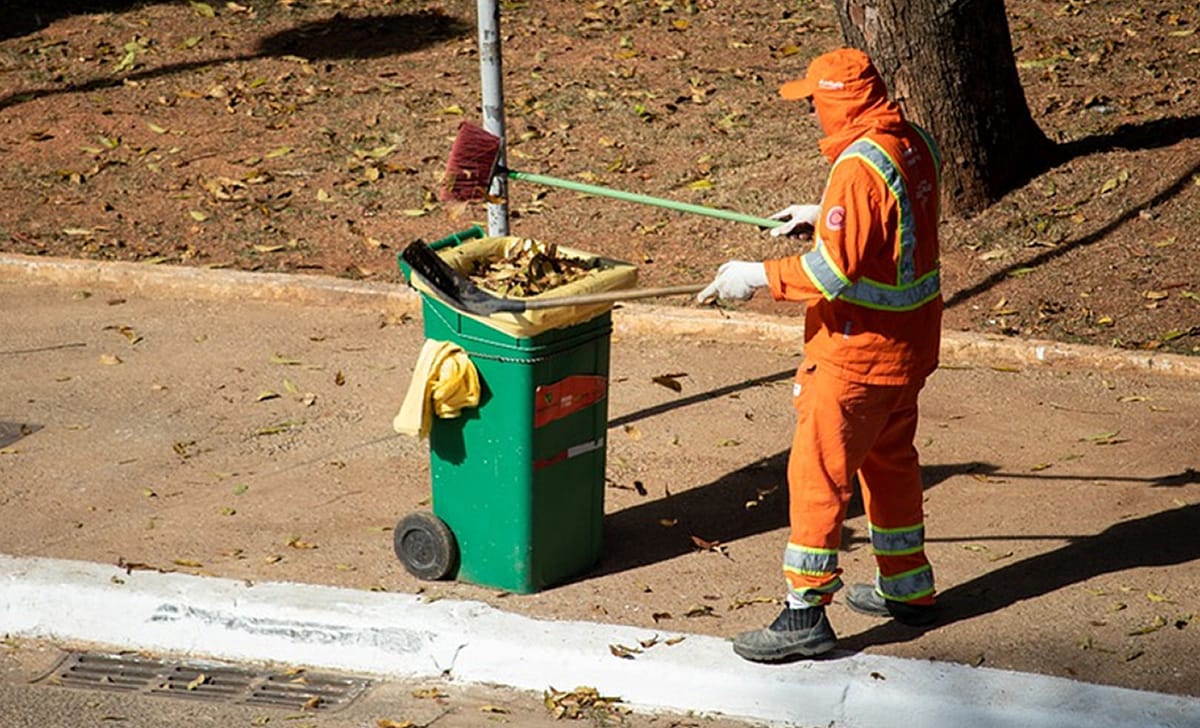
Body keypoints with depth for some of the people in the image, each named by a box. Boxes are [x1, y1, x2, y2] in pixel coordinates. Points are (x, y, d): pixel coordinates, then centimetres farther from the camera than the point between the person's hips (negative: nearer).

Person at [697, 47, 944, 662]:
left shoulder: (859, 167, -25)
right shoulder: (914, 144, 4)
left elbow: (833, 271, -27)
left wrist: (759, 276, -18)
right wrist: (823, 216, 17)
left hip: (858, 352, -10)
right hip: (908, 342, 10)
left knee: (817, 473, -2)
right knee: (889, 459, 23)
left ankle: (805, 615, 2)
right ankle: (908, 588, 35)